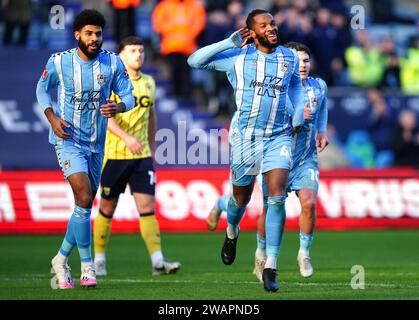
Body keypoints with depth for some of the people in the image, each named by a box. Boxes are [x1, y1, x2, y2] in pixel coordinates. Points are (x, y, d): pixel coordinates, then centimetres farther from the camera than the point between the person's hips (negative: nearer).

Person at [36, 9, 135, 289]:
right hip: (68, 139, -4)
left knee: (86, 203, 10)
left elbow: (128, 96, 0)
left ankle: (61, 260, 28)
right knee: (84, 197, -20)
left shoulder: (112, 62, -4)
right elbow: (42, 88, 7)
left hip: (96, 143, 4)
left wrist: (118, 107, -23)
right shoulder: (58, 62, -9)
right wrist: (52, 119, -8)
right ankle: (87, 266, -12)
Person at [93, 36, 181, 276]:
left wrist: (152, 148, 21)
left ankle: (158, 261, -11)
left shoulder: (149, 82, 11)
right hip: (114, 154, -4)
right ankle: (99, 260, 18)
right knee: (107, 208, 5)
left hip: (142, 156, 4)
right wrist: (126, 138, -28)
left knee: (147, 206, -5)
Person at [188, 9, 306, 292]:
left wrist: (298, 116, 10)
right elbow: (195, 61, -5)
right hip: (246, 138, -1)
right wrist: (230, 43, -12)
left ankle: (270, 267, -12)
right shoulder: (238, 57, -3)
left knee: (277, 198, -15)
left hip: (279, 138, 1)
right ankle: (232, 232, 50)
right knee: (241, 198, 13)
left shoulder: (290, 57, 5)